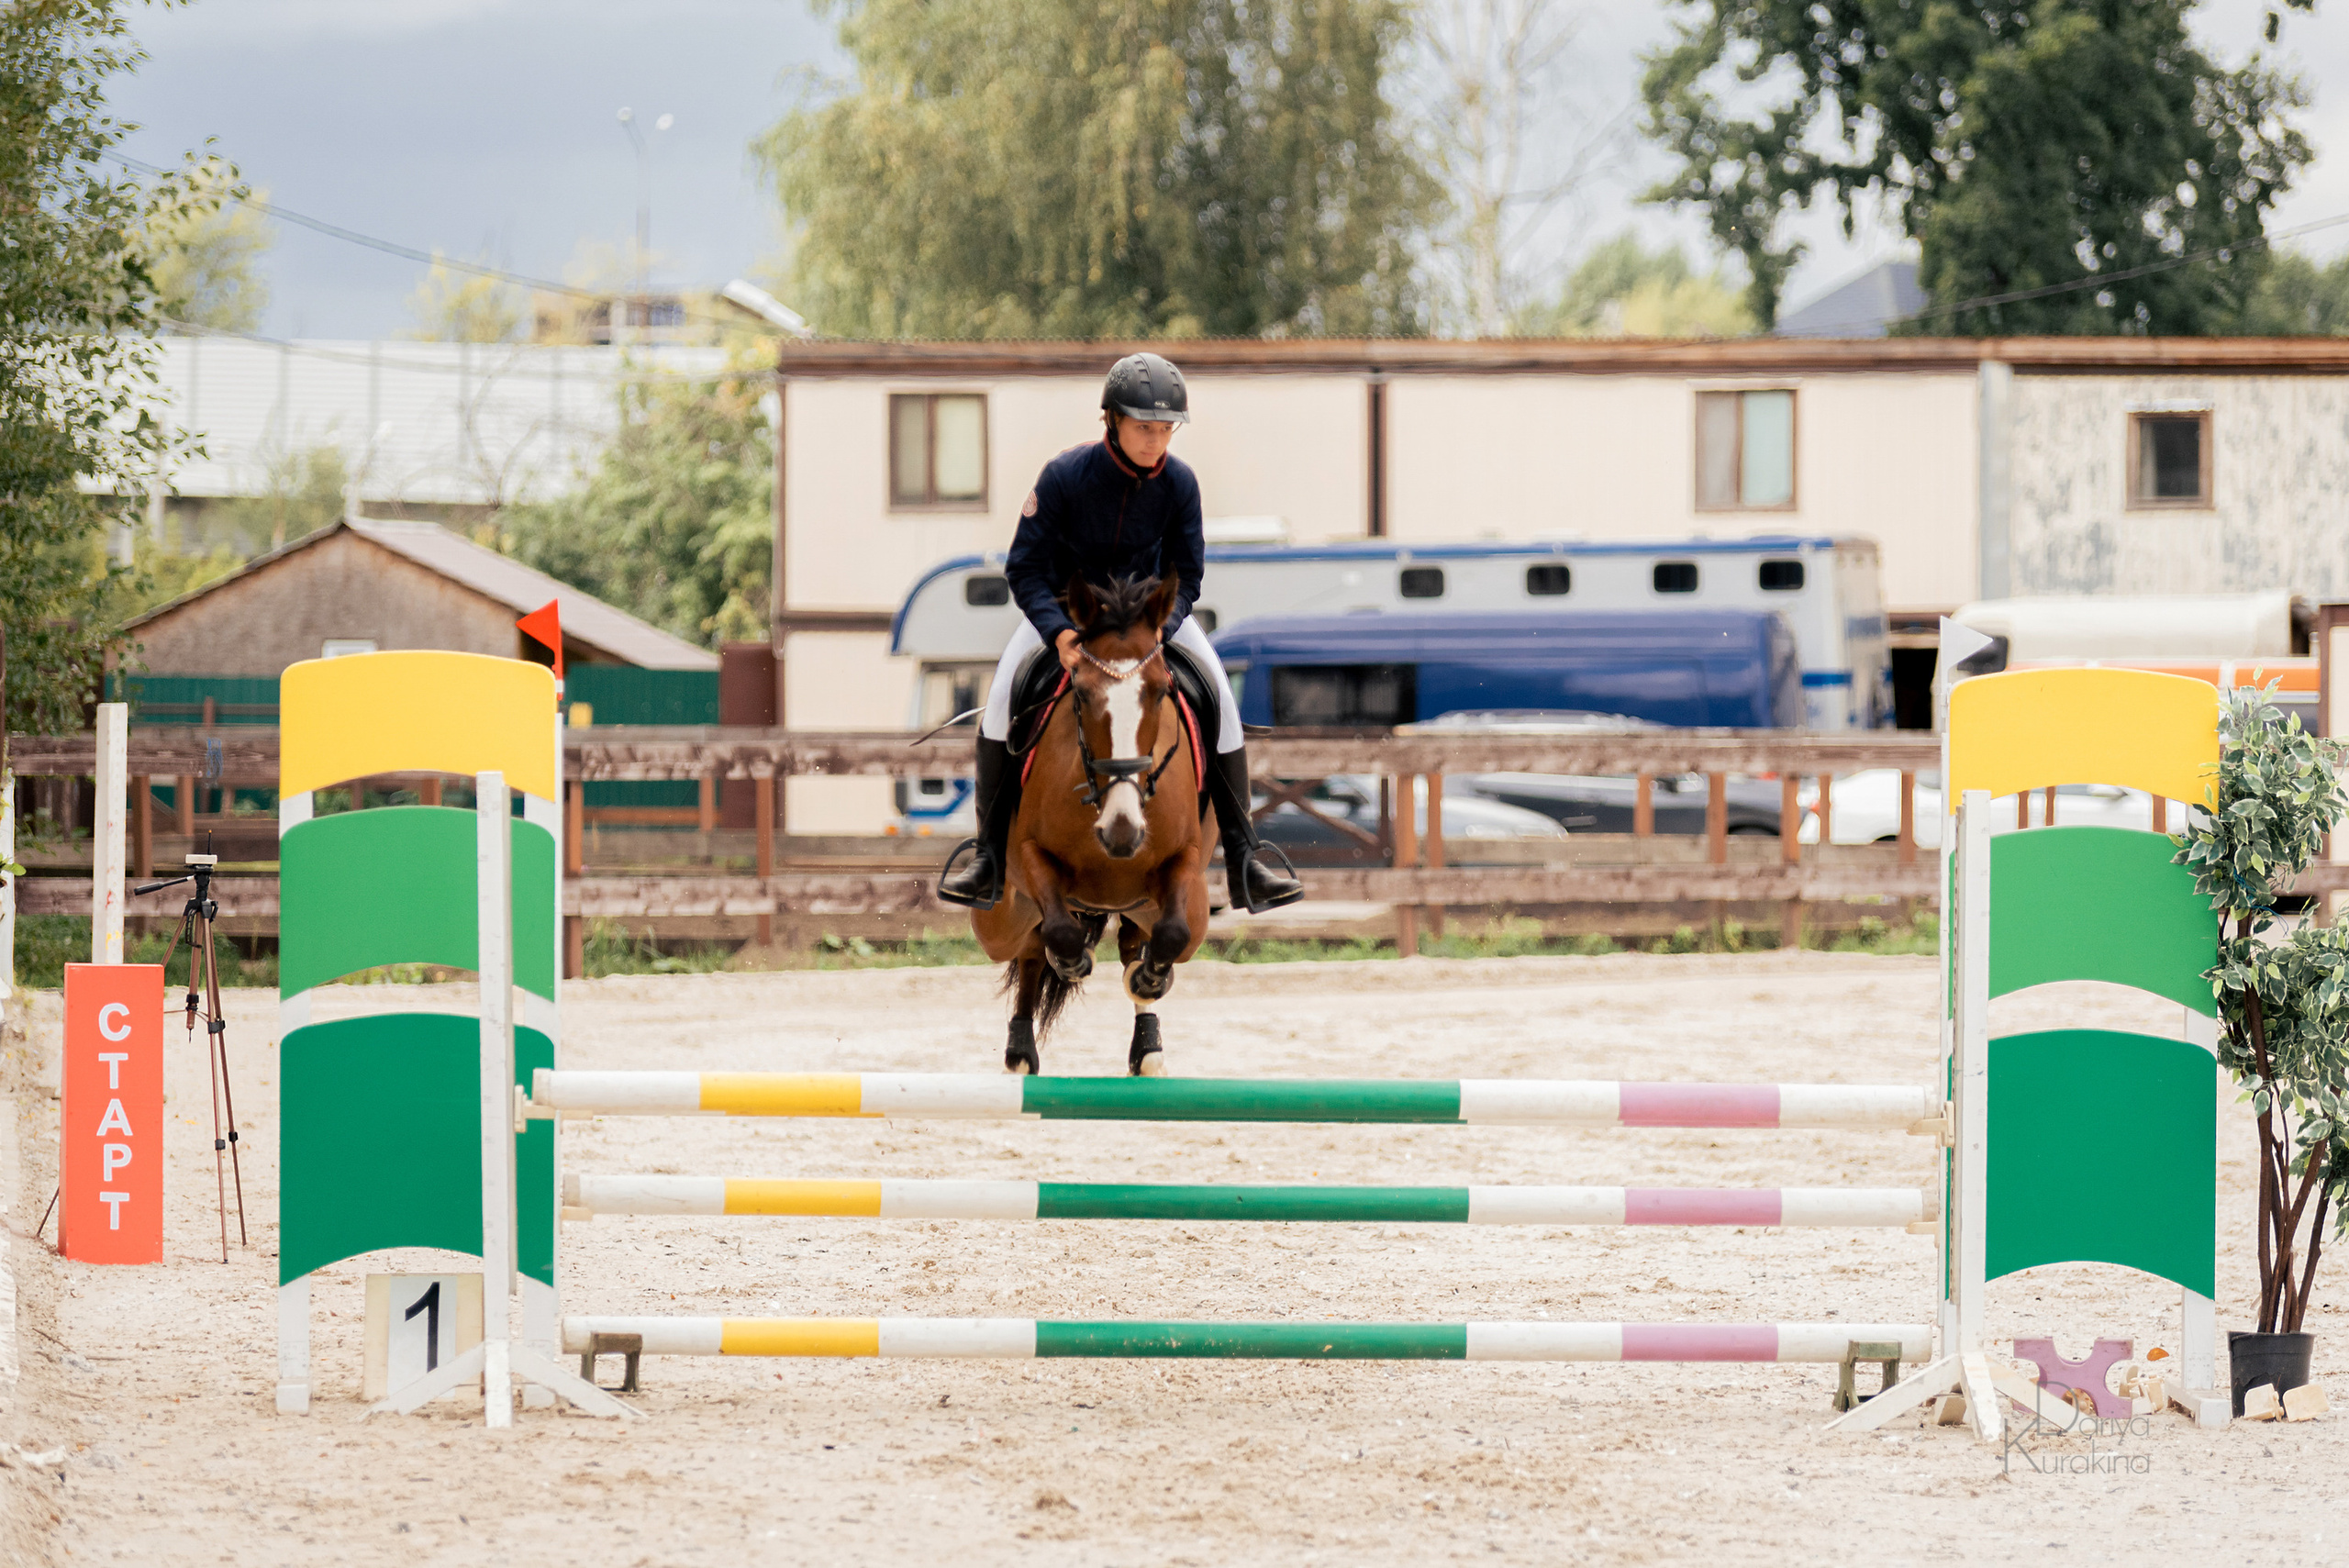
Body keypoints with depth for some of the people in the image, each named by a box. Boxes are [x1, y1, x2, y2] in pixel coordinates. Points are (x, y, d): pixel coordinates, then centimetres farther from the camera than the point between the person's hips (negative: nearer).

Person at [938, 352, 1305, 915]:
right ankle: (989, 851, -13)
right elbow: (1024, 568, -22)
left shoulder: (1179, 482, -20)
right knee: (1004, 689, -24)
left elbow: (1187, 574, -11)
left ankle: (1244, 854, -8)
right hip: (1064, 600, -2)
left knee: (1218, 688, -16)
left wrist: (1158, 629, -31)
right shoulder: (1064, 476, -27)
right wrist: (1059, 633, -38)